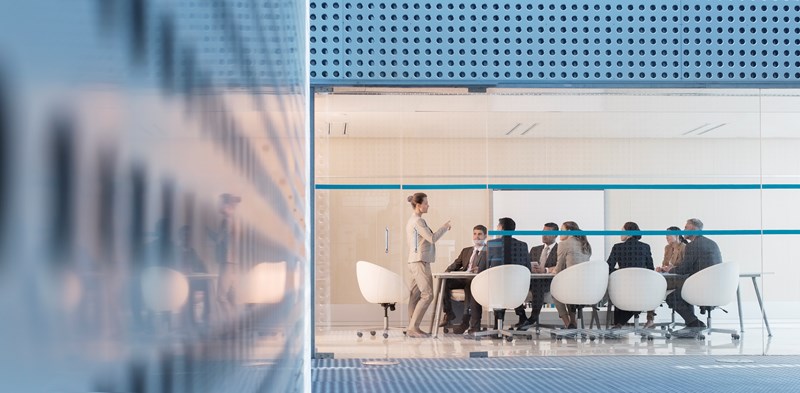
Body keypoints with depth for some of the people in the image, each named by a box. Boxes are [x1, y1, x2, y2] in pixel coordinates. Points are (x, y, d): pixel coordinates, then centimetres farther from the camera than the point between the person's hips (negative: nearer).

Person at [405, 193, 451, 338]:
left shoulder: (413, 220, 19)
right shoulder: (418, 221, -13)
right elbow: (432, 238, -18)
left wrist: (442, 229, 14)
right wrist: (445, 227, -6)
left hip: (415, 262, 10)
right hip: (420, 262, -10)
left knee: (415, 295, 7)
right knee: (427, 295, -13)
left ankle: (412, 327, 7)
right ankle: (413, 327, -13)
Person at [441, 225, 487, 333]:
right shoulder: (466, 251, 28)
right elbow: (456, 264, 18)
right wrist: (446, 272, -4)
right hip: (462, 279, 5)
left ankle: (465, 321, -37)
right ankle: (449, 313, -13)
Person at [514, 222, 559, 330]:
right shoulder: (535, 249, 27)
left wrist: (545, 270, -24)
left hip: (550, 281, -6)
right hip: (533, 279, 6)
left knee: (537, 284, -40)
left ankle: (534, 318, -33)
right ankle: (522, 317, -16)